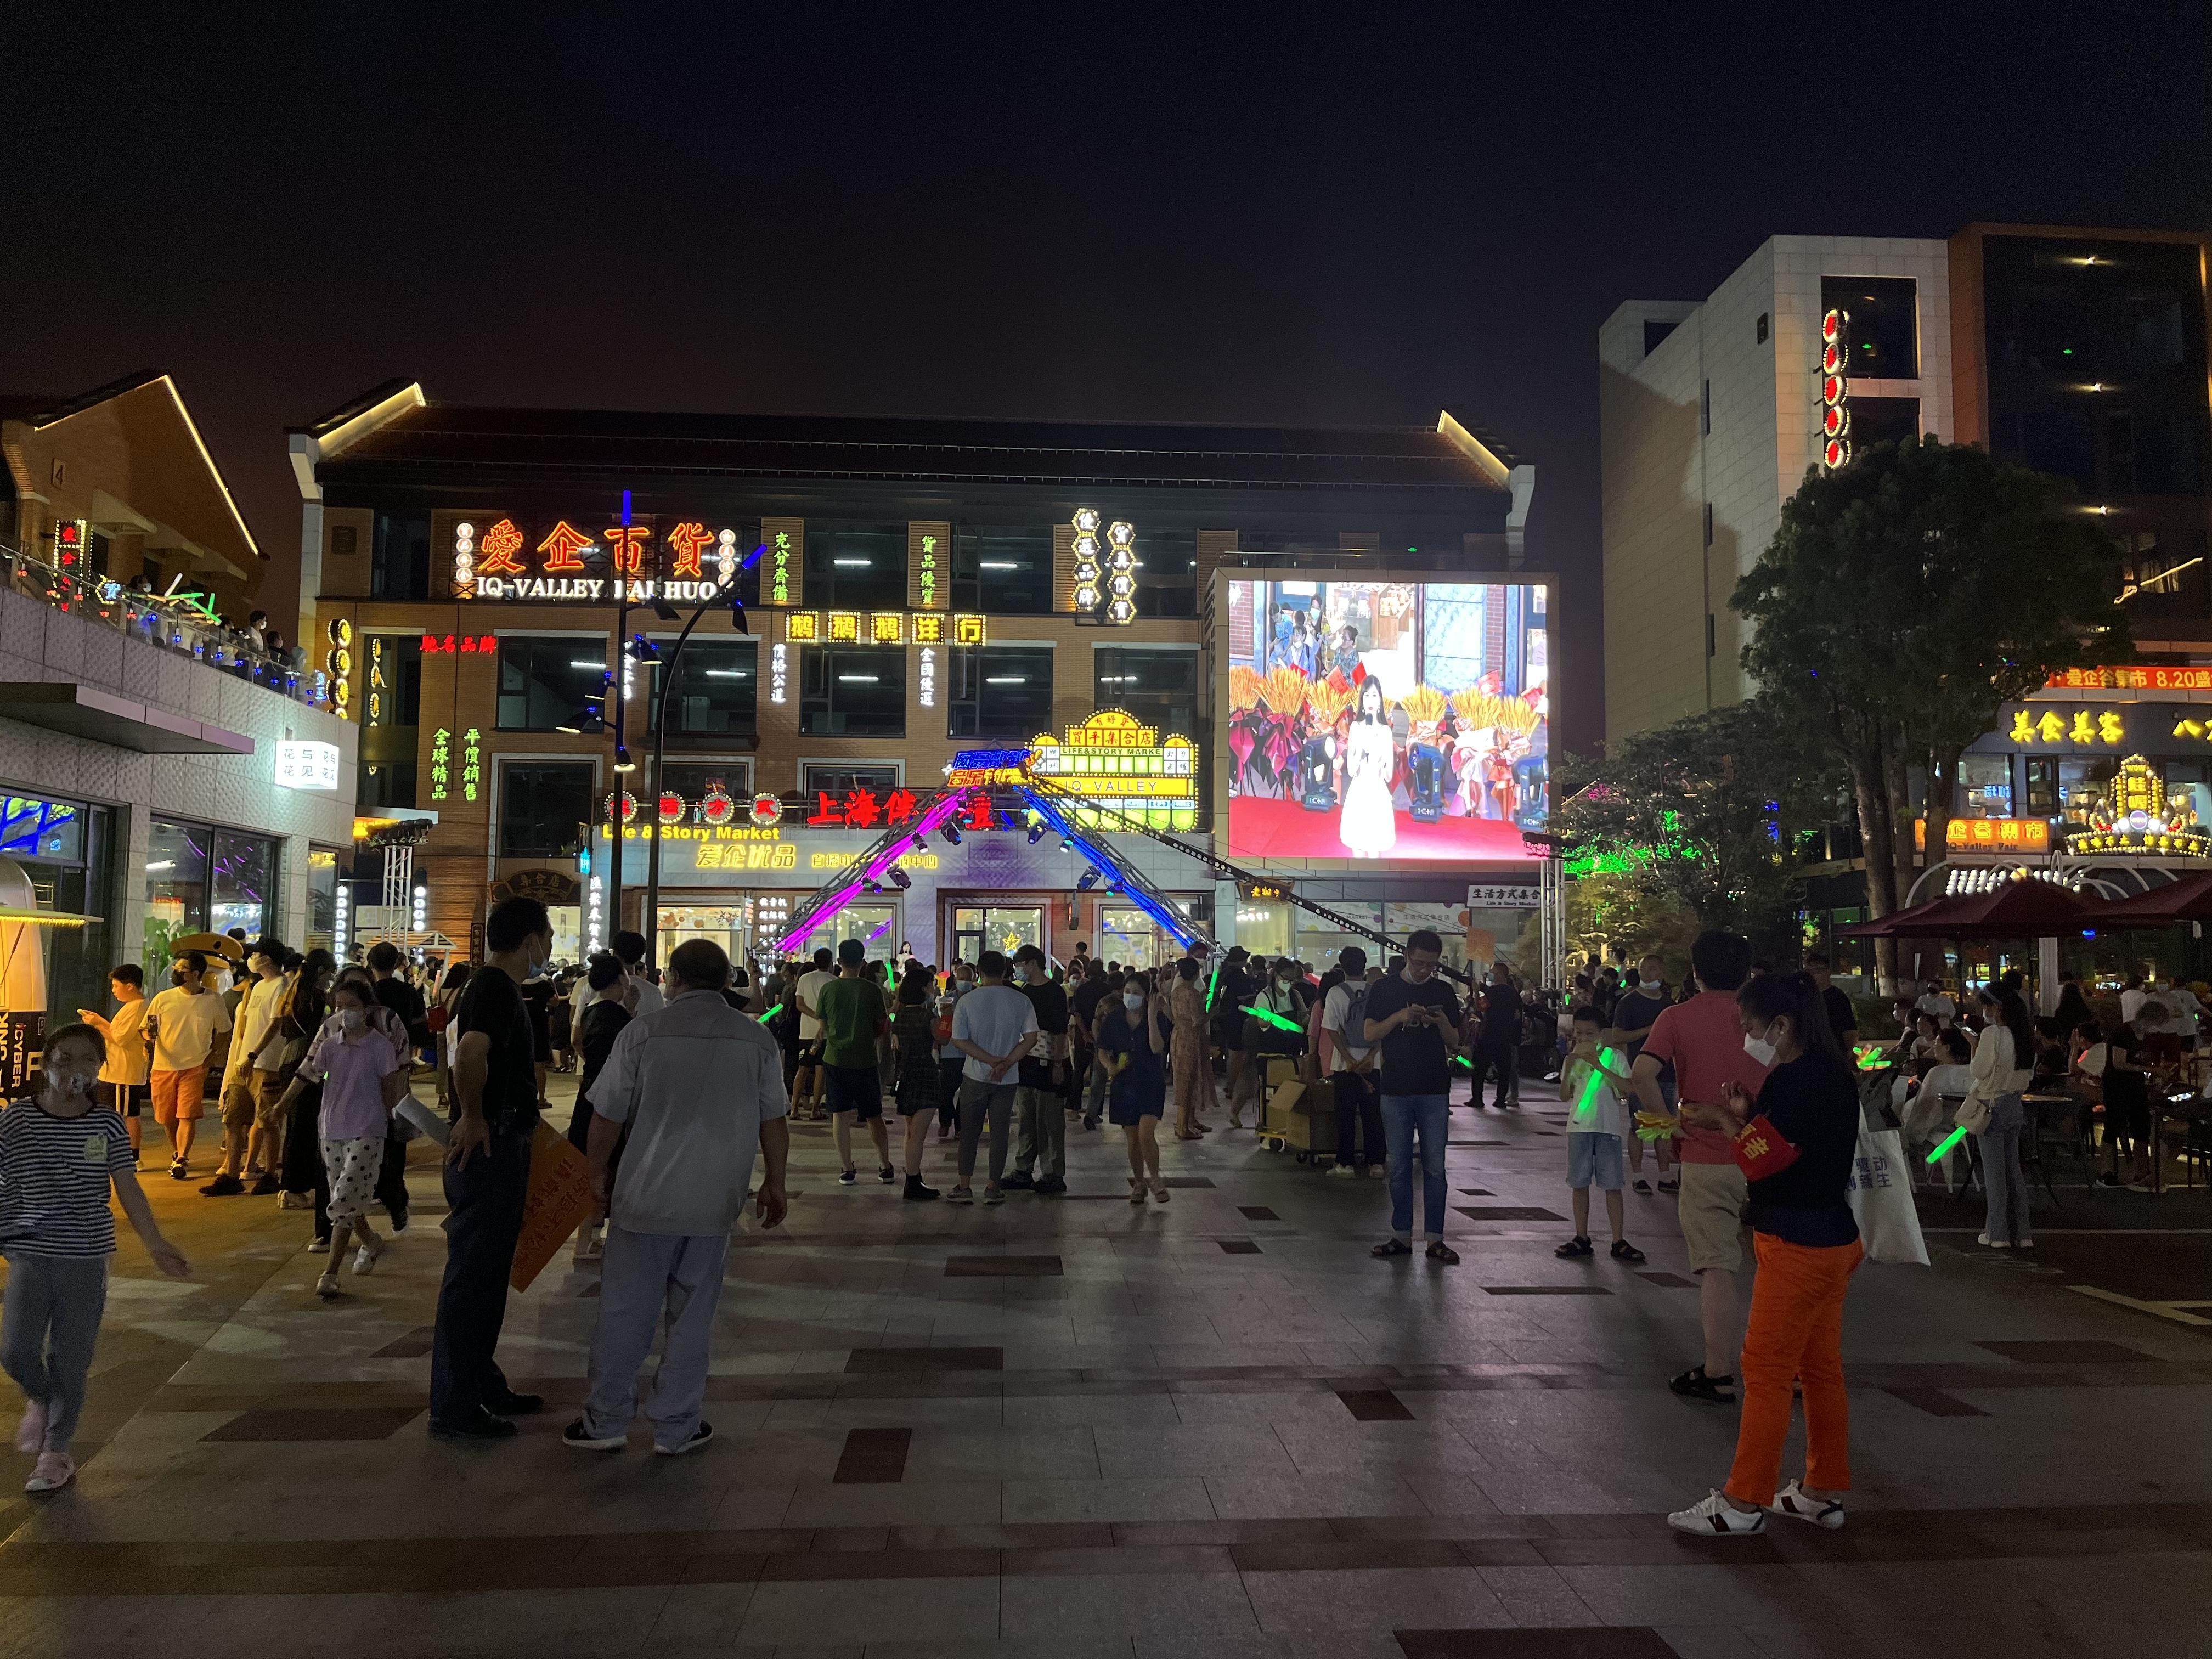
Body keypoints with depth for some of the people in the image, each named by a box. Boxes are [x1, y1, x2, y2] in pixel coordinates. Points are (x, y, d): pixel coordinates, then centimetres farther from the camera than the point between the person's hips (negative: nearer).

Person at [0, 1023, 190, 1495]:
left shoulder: (107, 1123, -2)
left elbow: (127, 1188, 0)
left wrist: (155, 1243, -3)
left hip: (85, 1255, 0)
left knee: (71, 1359, 7)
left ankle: (56, 1452, 24)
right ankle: (39, 1400, 26)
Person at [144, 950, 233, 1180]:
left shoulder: (213, 1000, -1)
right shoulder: (163, 998, 1)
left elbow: (224, 1030, 12)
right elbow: (148, 1028, 8)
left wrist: (212, 1054, 2)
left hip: (195, 1066, -2)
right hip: (164, 1066, 2)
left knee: (188, 1114, -13)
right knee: (167, 1117, 10)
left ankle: (181, 1160, -9)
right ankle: (175, 1152, 32)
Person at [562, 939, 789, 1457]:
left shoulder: (643, 1032, -7)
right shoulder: (757, 1039, -2)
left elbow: (607, 1115, -3)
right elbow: (773, 1122, 2)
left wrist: (599, 1170, 14)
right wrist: (774, 1184, 14)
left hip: (644, 1195, -1)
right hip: (715, 1200, 1)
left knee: (625, 1312, 11)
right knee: (691, 1316, 12)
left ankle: (606, 1422, 22)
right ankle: (676, 1428, 18)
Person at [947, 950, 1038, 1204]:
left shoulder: (966, 1001, -7)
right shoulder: (1021, 1001, -4)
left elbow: (959, 1041, -10)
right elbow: (1032, 1038, -9)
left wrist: (993, 1060, -12)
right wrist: (1005, 1063, -13)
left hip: (975, 1076, -1)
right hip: (1007, 1079, 1)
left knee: (969, 1132, 9)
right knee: (999, 1131, 9)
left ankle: (964, 1187, 10)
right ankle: (993, 1188, 12)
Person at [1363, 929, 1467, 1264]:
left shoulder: (1443, 992, 8)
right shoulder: (1384, 990, 4)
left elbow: (1455, 1042, 9)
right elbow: (1370, 1034, -2)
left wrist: (1442, 1022, -12)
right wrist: (1400, 1017, -17)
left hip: (1434, 1091, 1)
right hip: (1396, 1089, 0)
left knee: (1435, 1167, 0)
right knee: (1399, 1166, 5)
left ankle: (1435, 1239, 6)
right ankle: (1402, 1236, 13)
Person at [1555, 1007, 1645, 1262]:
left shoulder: (1613, 1056, -3)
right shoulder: (1572, 1058, 7)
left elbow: (1629, 1087, -15)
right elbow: (1565, 1096, 5)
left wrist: (1600, 1067, -21)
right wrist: (1569, 1069, -10)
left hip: (1608, 1127, -3)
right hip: (1579, 1127, 3)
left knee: (1612, 1185, -1)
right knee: (1579, 1184, 7)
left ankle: (1619, 1242, 4)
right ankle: (1582, 1240, 16)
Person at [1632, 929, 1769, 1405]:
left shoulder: (1678, 1017, -6)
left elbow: (1643, 1072, -19)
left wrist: (1671, 1122, -9)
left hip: (1706, 1159, -3)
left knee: (1717, 1268, 2)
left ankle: (1719, 1375, 6)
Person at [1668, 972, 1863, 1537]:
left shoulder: (1796, 1081, -20)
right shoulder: (1829, 1074, 11)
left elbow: (1769, 1161, -18)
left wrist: (1725, 1122, -5)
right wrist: (1744, 1117, 5)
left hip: (1799, 1246, -10)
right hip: (1830, 1237, 10)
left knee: (1766, 1370, -4)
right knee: (1820, 1368, 16)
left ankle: (1743, 1503, 3)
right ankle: (1824, 1492, 26)